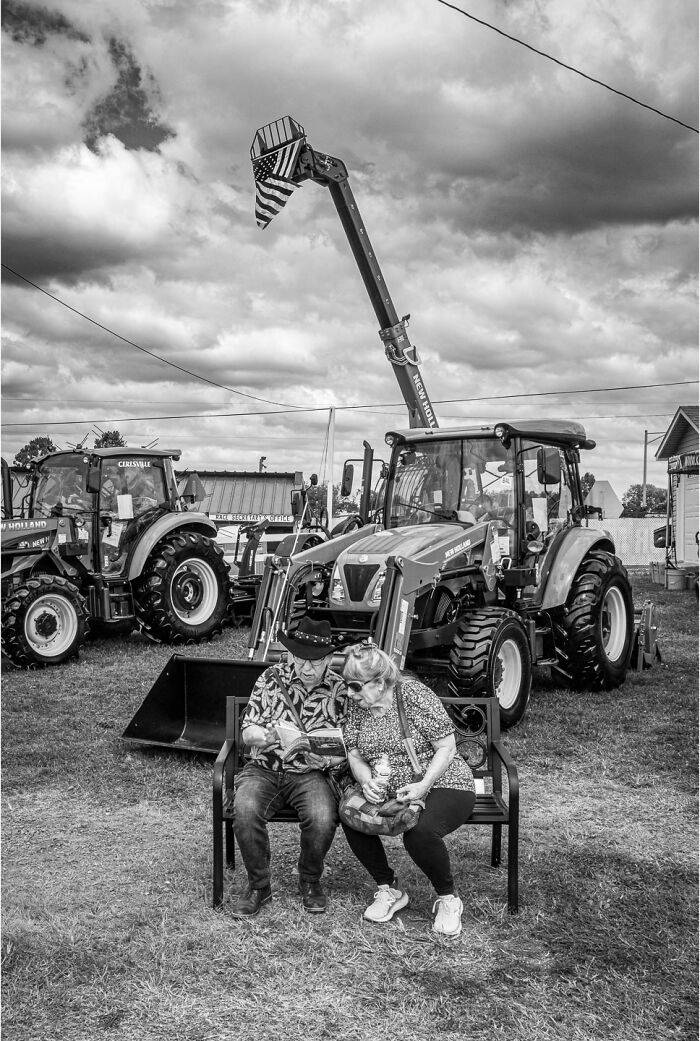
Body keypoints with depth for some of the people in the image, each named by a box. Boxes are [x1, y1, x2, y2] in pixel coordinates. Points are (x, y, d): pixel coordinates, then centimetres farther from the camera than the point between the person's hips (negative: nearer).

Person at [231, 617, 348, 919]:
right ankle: (258, 885, -4)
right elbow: (247, 731, -1)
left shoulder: (339, 690, -1)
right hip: (264, 768, 1)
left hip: (310, 773, 0)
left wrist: (324, 757, -19)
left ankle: (310, 881, 3)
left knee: (322, 819, -29)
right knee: (245, 811, -29)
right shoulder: (272, 678, -1)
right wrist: (270, 736, -24)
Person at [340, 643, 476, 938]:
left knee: (420, 832, -34)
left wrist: (423, 786, -26)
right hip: (385, 792, 6)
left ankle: (447, 898, -3)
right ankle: (388, 889, 0)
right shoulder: (357, 706, 1)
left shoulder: (415, 696, -16)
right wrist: (365, 780, -18)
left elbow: (447, 747, -14)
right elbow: (354, 753, 4)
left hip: (442, 784, -5)